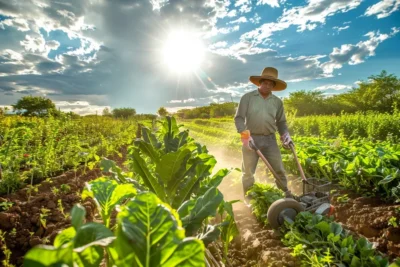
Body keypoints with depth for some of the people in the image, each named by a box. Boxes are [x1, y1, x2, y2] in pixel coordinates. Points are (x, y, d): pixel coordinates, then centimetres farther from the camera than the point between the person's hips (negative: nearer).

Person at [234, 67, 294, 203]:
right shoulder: (247, 97, 0)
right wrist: (244, 134, -16)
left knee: (278, 169, 8)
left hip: (270, 139, 3)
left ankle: (286, 194, 26)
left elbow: (281, 122, 17)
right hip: (251, 138, -2)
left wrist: (286, 135, 0)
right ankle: (248, 197, 22)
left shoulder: (277, 101, 10)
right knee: (248, 171, 6)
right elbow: (239, 118, -4)